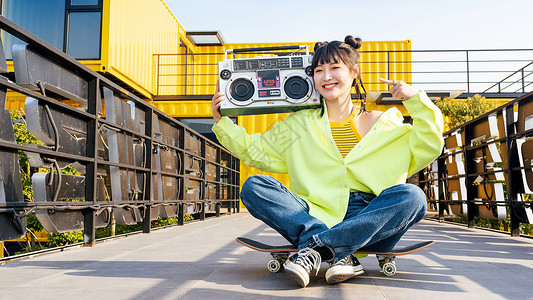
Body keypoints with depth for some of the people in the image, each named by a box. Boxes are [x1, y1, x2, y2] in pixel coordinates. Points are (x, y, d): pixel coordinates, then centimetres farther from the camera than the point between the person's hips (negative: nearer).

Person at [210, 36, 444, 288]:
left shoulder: (381, 123, 12)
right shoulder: (299, 124, 15)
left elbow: (428, 148, 5)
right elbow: (254, 151, 16)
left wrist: (417, 100, -3)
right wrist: (221, 120, 7)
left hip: (368, 221, 0)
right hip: (313, 217, 1)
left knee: (412, 196, -28)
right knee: (254, 186, -19)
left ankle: (316, 247, -32)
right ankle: (340, 253, -30)